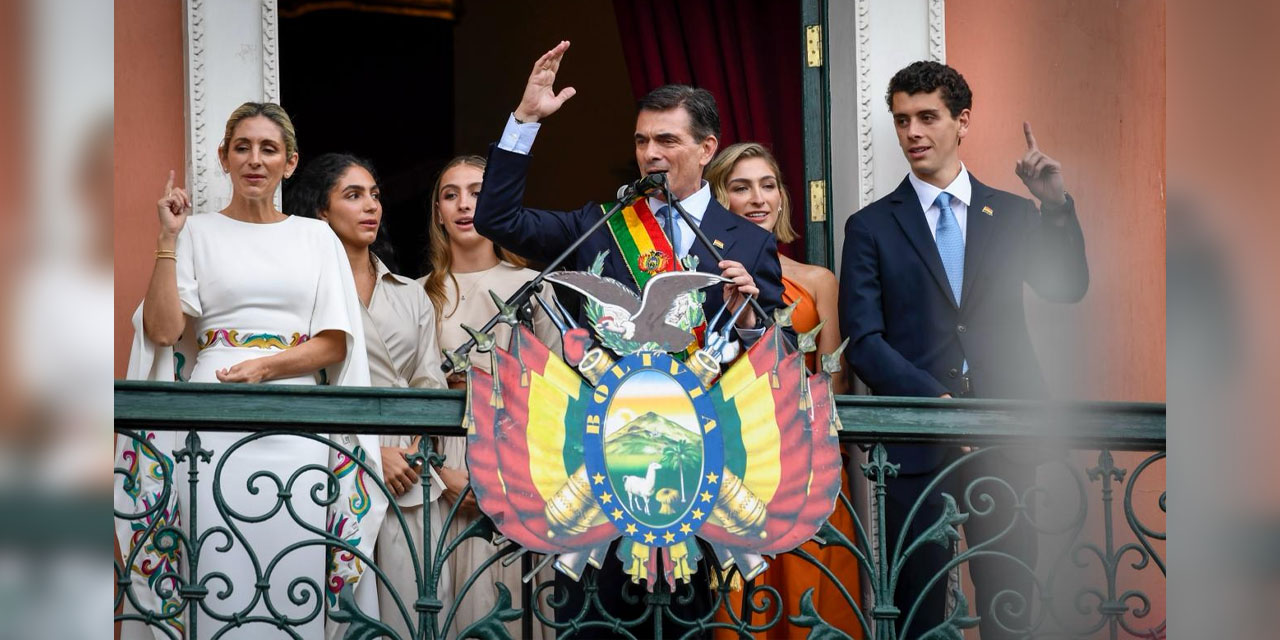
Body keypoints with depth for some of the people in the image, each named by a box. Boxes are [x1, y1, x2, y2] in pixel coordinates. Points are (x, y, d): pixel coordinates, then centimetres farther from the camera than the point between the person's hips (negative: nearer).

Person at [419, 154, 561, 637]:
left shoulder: (532, 285, 7)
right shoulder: (423, 293, 7)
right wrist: (442, 470, -8)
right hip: (446, 457, 0)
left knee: (516, 588, -4)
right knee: (460, 593, -3)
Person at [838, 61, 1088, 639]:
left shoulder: (1013, 215, 11)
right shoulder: (872, 228, 5)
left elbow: (1067, 288, -1)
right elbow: (863, 341, -2)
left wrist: (1056, 205, -13)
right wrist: (936, 400, -14)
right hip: (916, 441, -1)